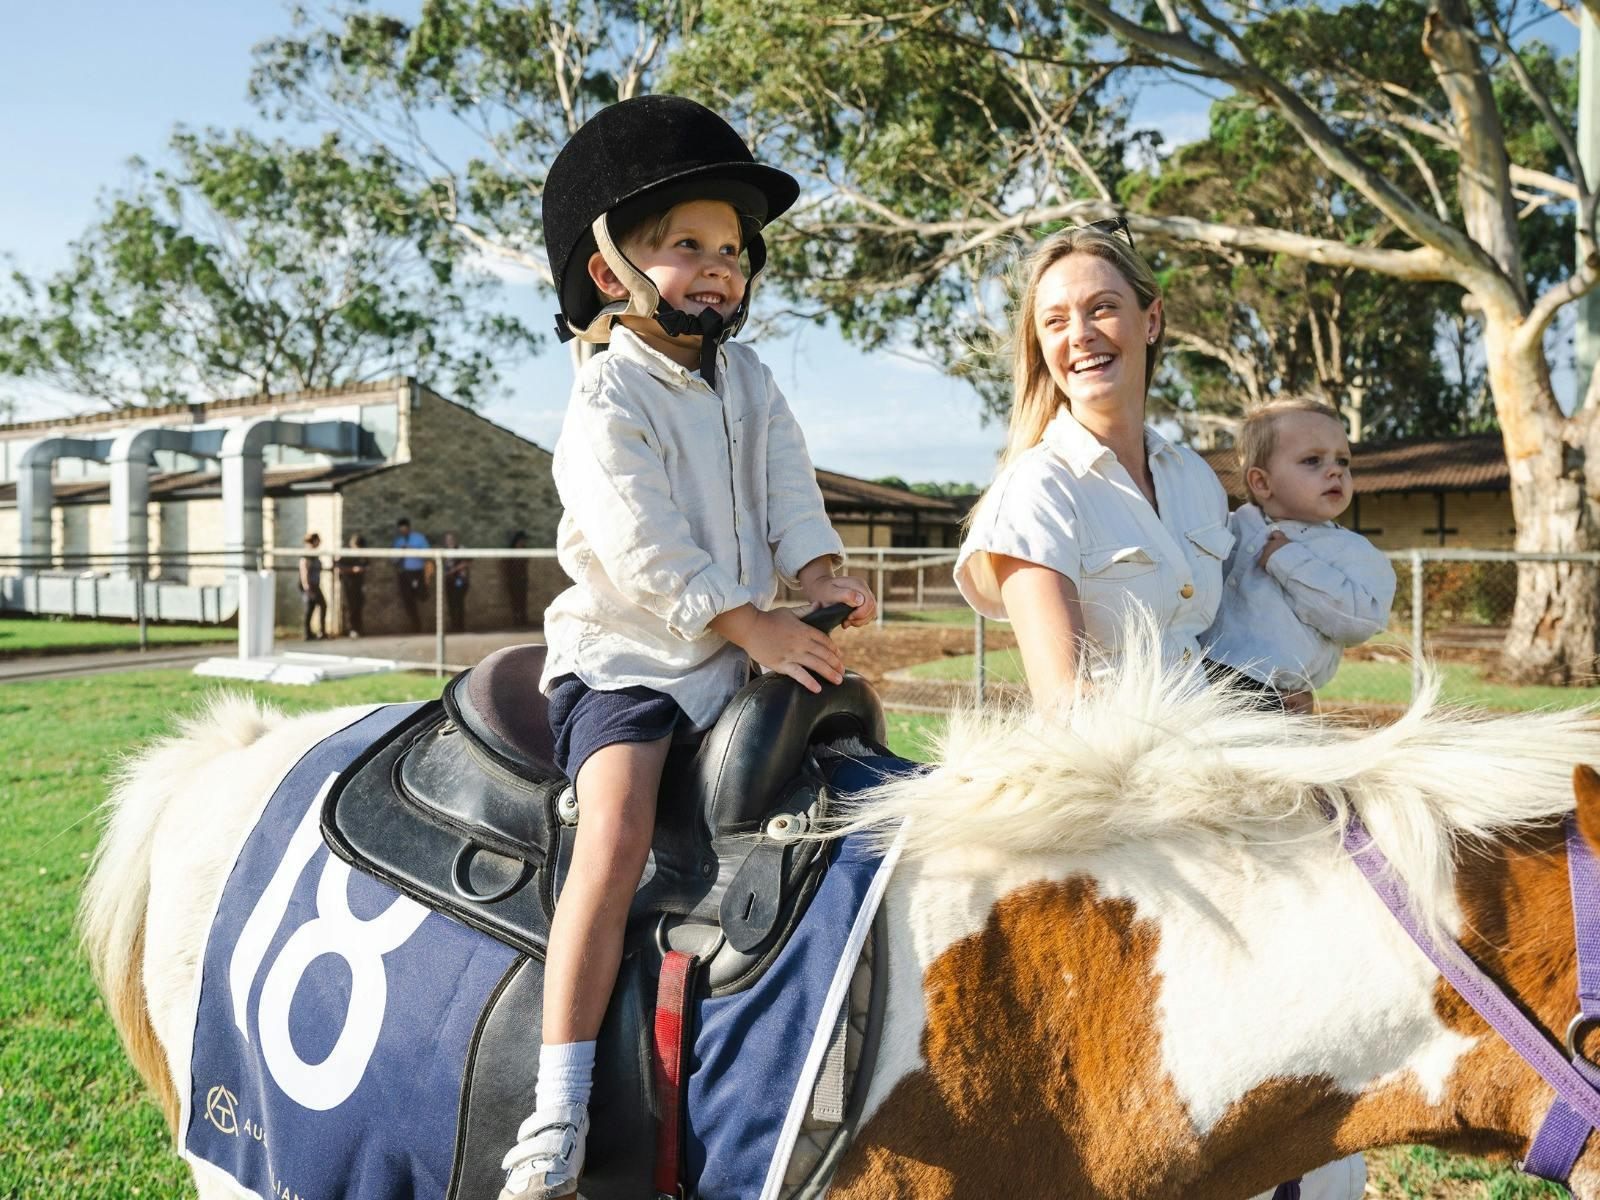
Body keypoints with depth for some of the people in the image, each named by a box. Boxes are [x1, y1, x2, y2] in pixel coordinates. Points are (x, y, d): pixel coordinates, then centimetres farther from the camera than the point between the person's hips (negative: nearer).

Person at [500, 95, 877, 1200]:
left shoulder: (746, 377, 13)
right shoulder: (608, 404, -11)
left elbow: (786, 483, 9)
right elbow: (645, 551, -20)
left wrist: (822, 575, -8)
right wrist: (754, 626, -21)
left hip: (744, 647, 8)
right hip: (627, 654, -8)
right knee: (617, 831, -25)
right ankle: (559, 1111, -24)